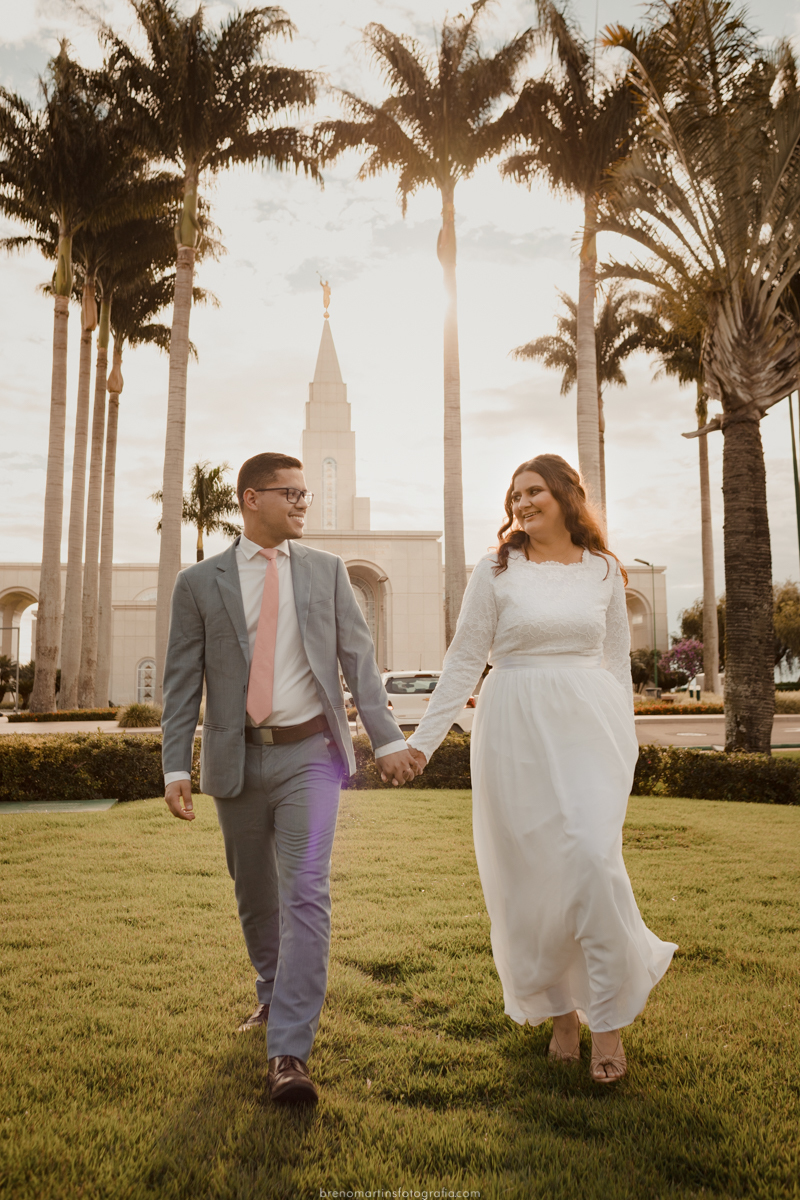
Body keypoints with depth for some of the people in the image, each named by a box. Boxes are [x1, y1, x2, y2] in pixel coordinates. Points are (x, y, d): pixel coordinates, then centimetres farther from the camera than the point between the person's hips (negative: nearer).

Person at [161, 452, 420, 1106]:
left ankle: (290, 1053, 0)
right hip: (238, 758, 1)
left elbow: (359, 656, 1)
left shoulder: (327, 570, 5)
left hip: (310, 752, -1)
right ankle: (273, 994, 43)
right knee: (255, 895, 17)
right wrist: (176, 766, -6)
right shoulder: (200, 582, 2)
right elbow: (183, 680, 1)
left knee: (306, 894, -9)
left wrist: (389, 738, -6)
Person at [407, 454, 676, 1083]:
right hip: (516, 730, 0)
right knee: (531, 871, 5)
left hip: (589, 725, 1)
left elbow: (617, 662, 14)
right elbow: (465, 660, 1)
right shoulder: (497, 570, 2)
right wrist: (423, 739, -2)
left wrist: (625, 746, 13)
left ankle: (610, 1016, 10)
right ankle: (560, 1009, 25)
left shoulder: (604, 570, 8)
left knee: (593, 858, -10)